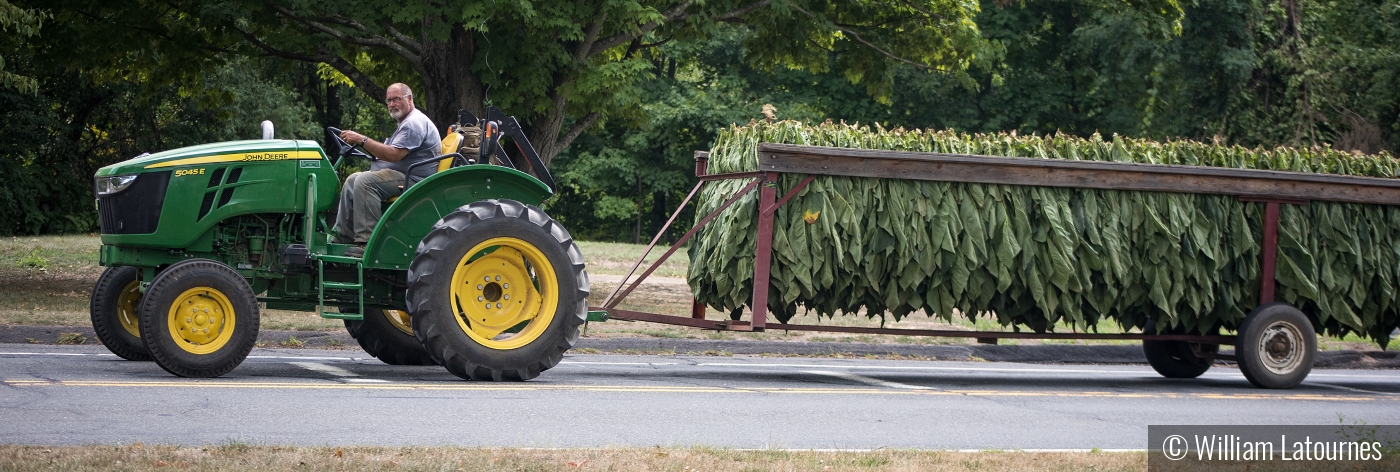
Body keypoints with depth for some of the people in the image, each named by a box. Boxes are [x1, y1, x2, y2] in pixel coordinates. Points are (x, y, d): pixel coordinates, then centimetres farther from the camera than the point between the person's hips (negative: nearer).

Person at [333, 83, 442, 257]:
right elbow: (391, 152, 22)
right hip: (401, 177, 12)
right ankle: (343, 237, 8)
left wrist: (362, 140, -24)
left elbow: (394, 154, -25)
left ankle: (367, 242, -32)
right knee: (353, 180, 12)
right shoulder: (407, 123, 23)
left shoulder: (414, 123, -15)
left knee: (365, 181, -29)